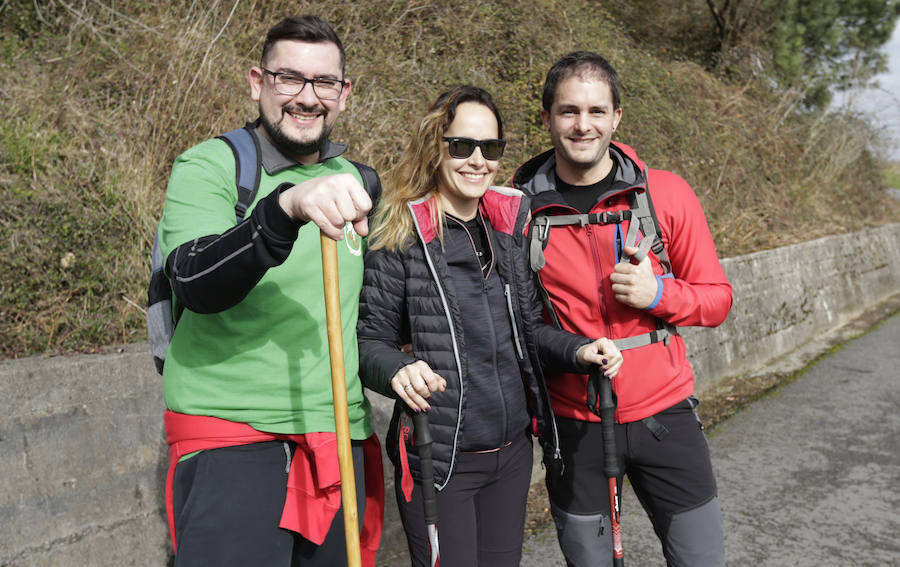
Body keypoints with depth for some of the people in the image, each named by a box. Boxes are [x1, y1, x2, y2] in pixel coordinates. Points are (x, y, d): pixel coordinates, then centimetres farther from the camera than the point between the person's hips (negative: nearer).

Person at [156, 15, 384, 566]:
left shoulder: (357, 183, 11)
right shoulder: (209, 166, -5)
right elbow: (195, 284, -23)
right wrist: (287, 209, -39)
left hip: (340, 440, 5)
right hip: (232, 440, -5)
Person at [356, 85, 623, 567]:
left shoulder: (510, 225, 5)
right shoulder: (399, 235, -10)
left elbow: (528, 328, 11)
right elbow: (369, 339, -9)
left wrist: (579, 350, -7)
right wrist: (397, 370, -29)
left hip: (513, 451, 6)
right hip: (438, 458, -5)